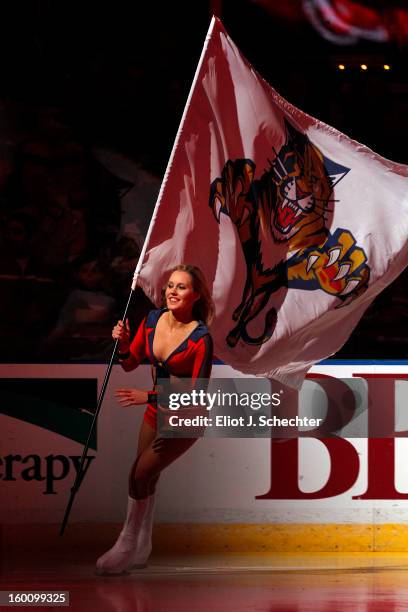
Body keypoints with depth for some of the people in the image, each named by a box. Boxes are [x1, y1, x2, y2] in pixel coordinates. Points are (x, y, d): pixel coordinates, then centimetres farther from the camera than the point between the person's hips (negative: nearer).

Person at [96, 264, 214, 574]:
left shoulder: (201, 338, -27)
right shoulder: (153, 320, -7)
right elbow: (130, 364, 3)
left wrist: (148, 397, -31)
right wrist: (123, 344, -18)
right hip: (157, 410, 7)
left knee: (141, 473, -13)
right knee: (147, 477, 14)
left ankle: (126, 548, 2)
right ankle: (141, 549, 30)